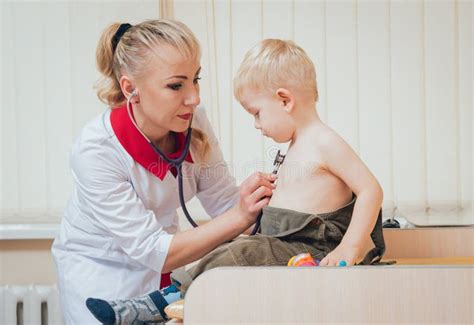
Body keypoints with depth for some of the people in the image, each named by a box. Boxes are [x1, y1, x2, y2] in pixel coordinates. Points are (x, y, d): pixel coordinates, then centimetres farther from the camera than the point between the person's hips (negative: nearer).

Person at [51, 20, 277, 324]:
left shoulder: (194, 122, -16)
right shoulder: (95, 150, -29)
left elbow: (227, 202, -9)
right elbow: (152, 250, -29)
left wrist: (265, 196, -29)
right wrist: (240, 218, -36)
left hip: (160, 263, 4)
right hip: (99, 268, -4)